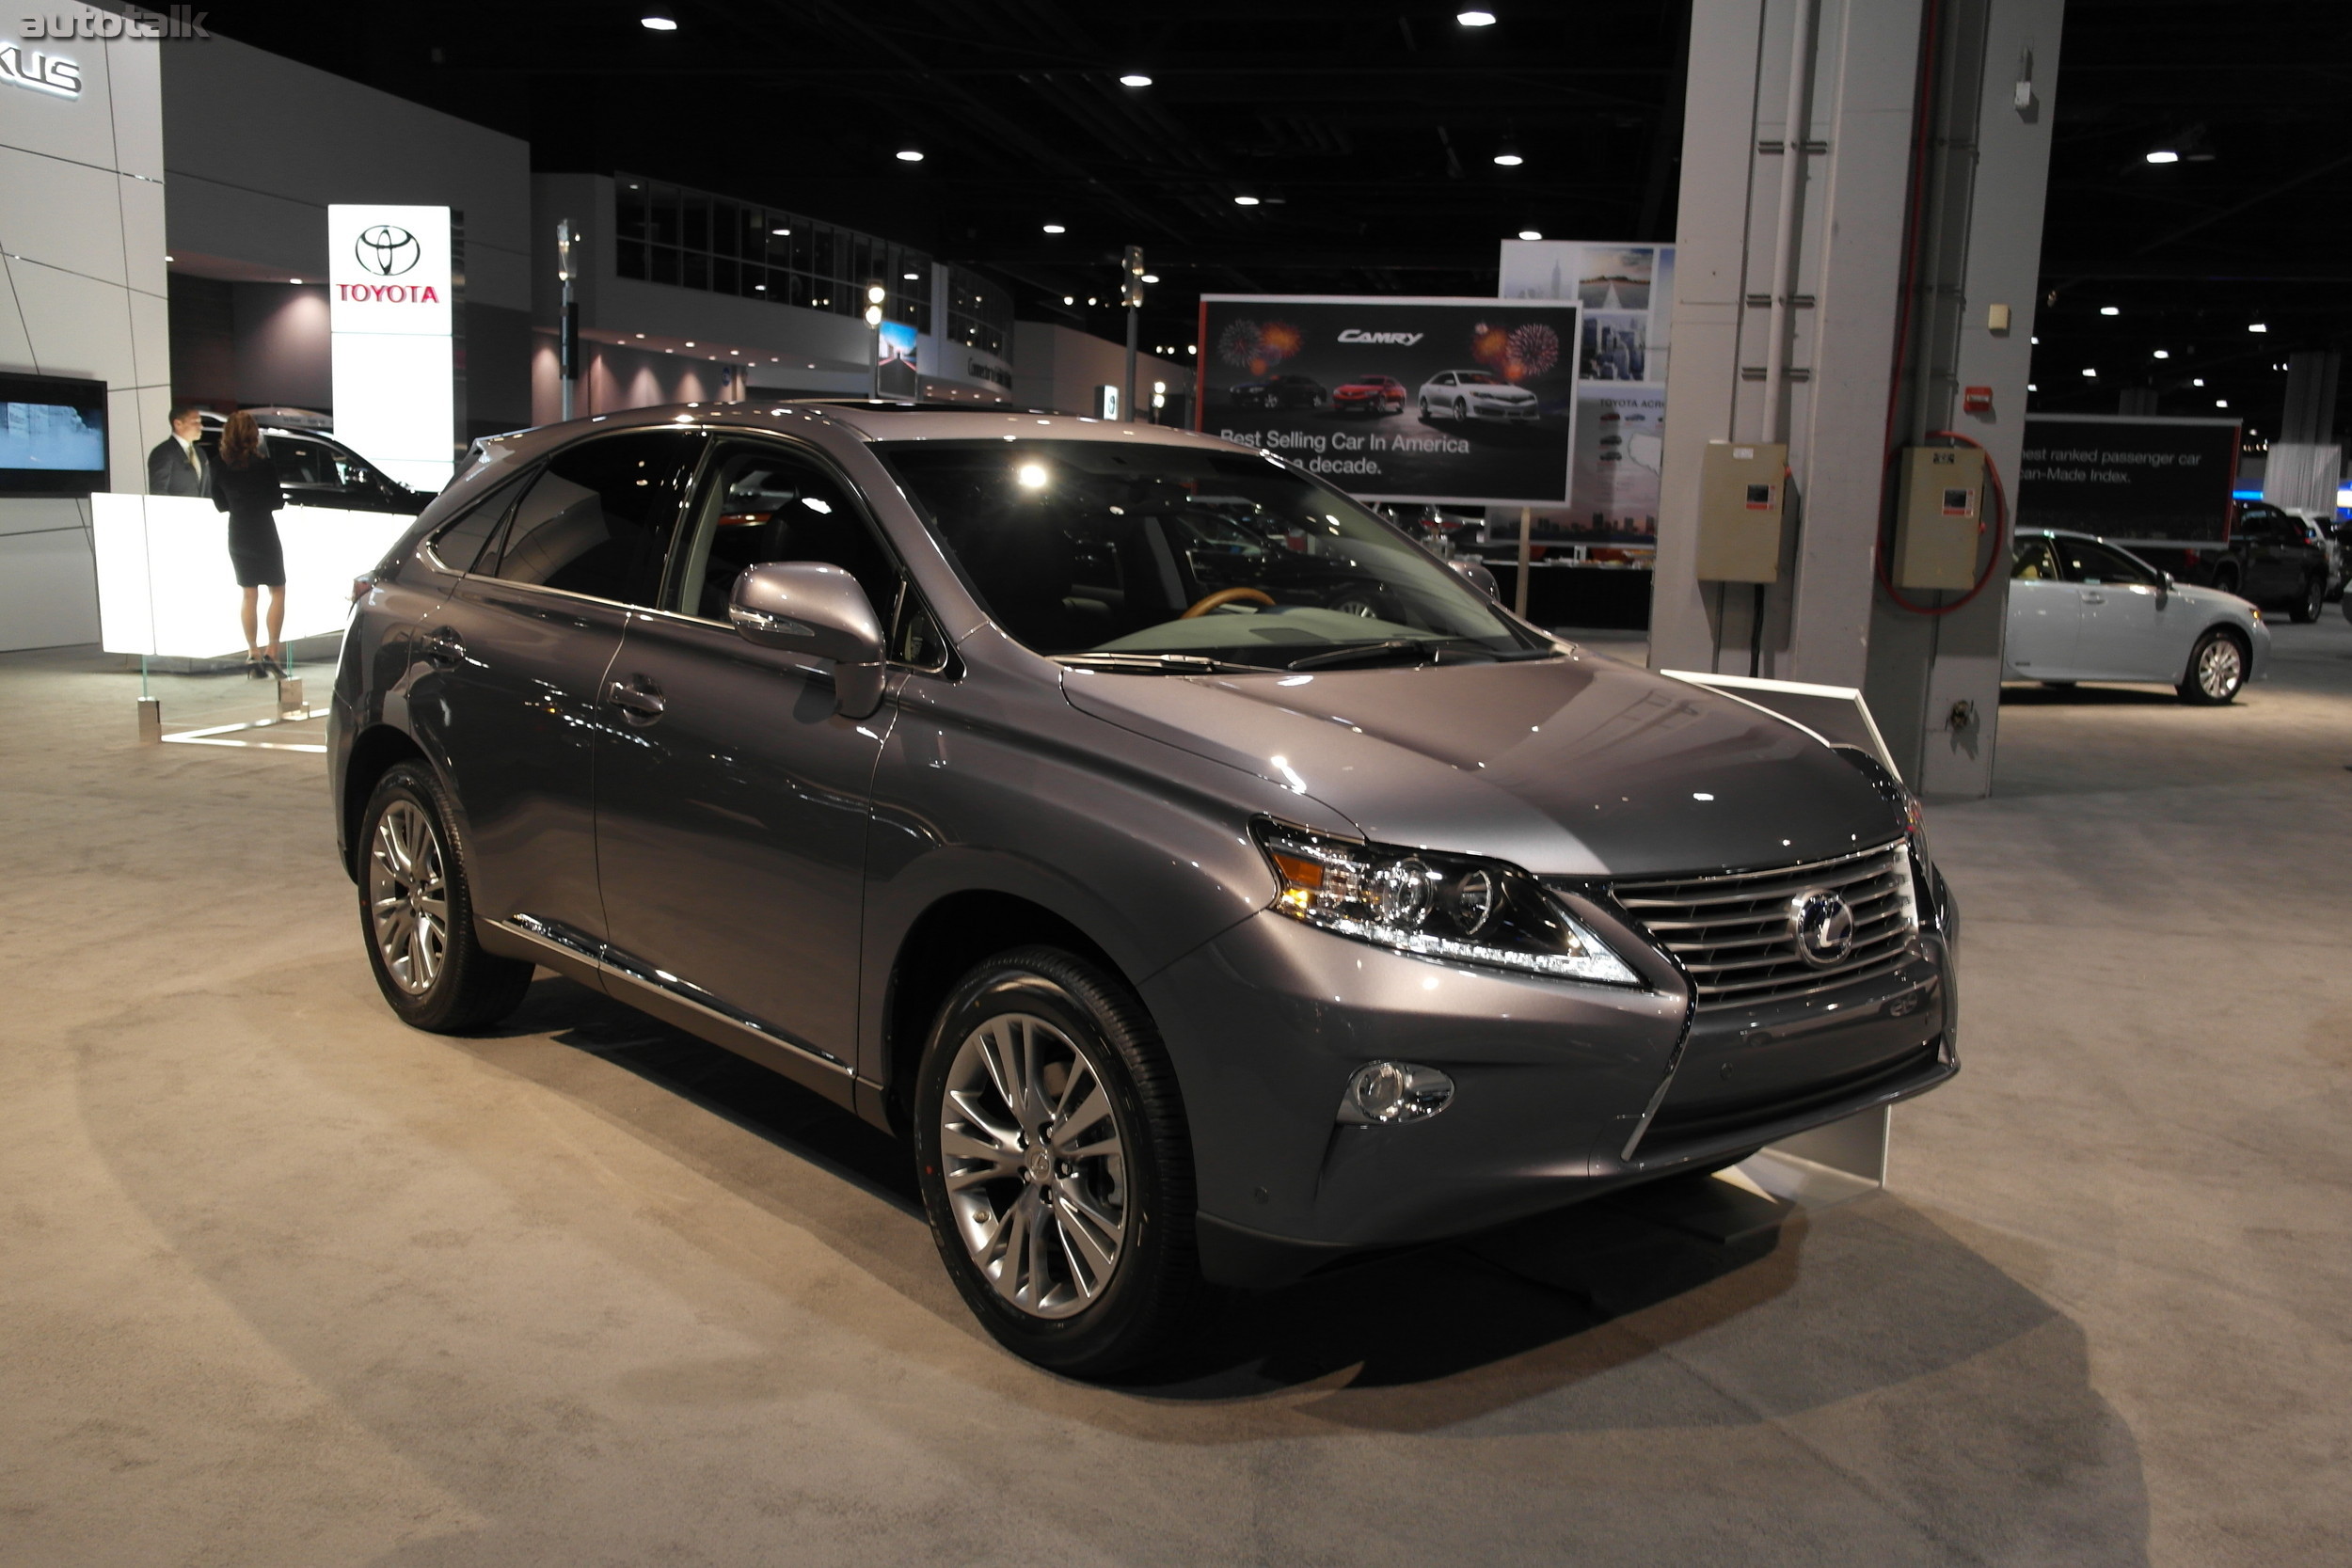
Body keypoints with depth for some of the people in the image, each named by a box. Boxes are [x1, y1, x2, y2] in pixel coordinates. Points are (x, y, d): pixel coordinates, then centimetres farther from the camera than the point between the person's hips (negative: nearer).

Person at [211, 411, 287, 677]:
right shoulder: (264, 465, -14)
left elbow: (221, 504, 6)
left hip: (238, 536, 4)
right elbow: (275, 501, -6)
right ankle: (272, 652, -3)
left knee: (249, 594, 12)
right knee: (277, 591, 6)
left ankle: (252, 654, 11)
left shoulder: (220, 467, -2)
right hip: (264, 533, -4)